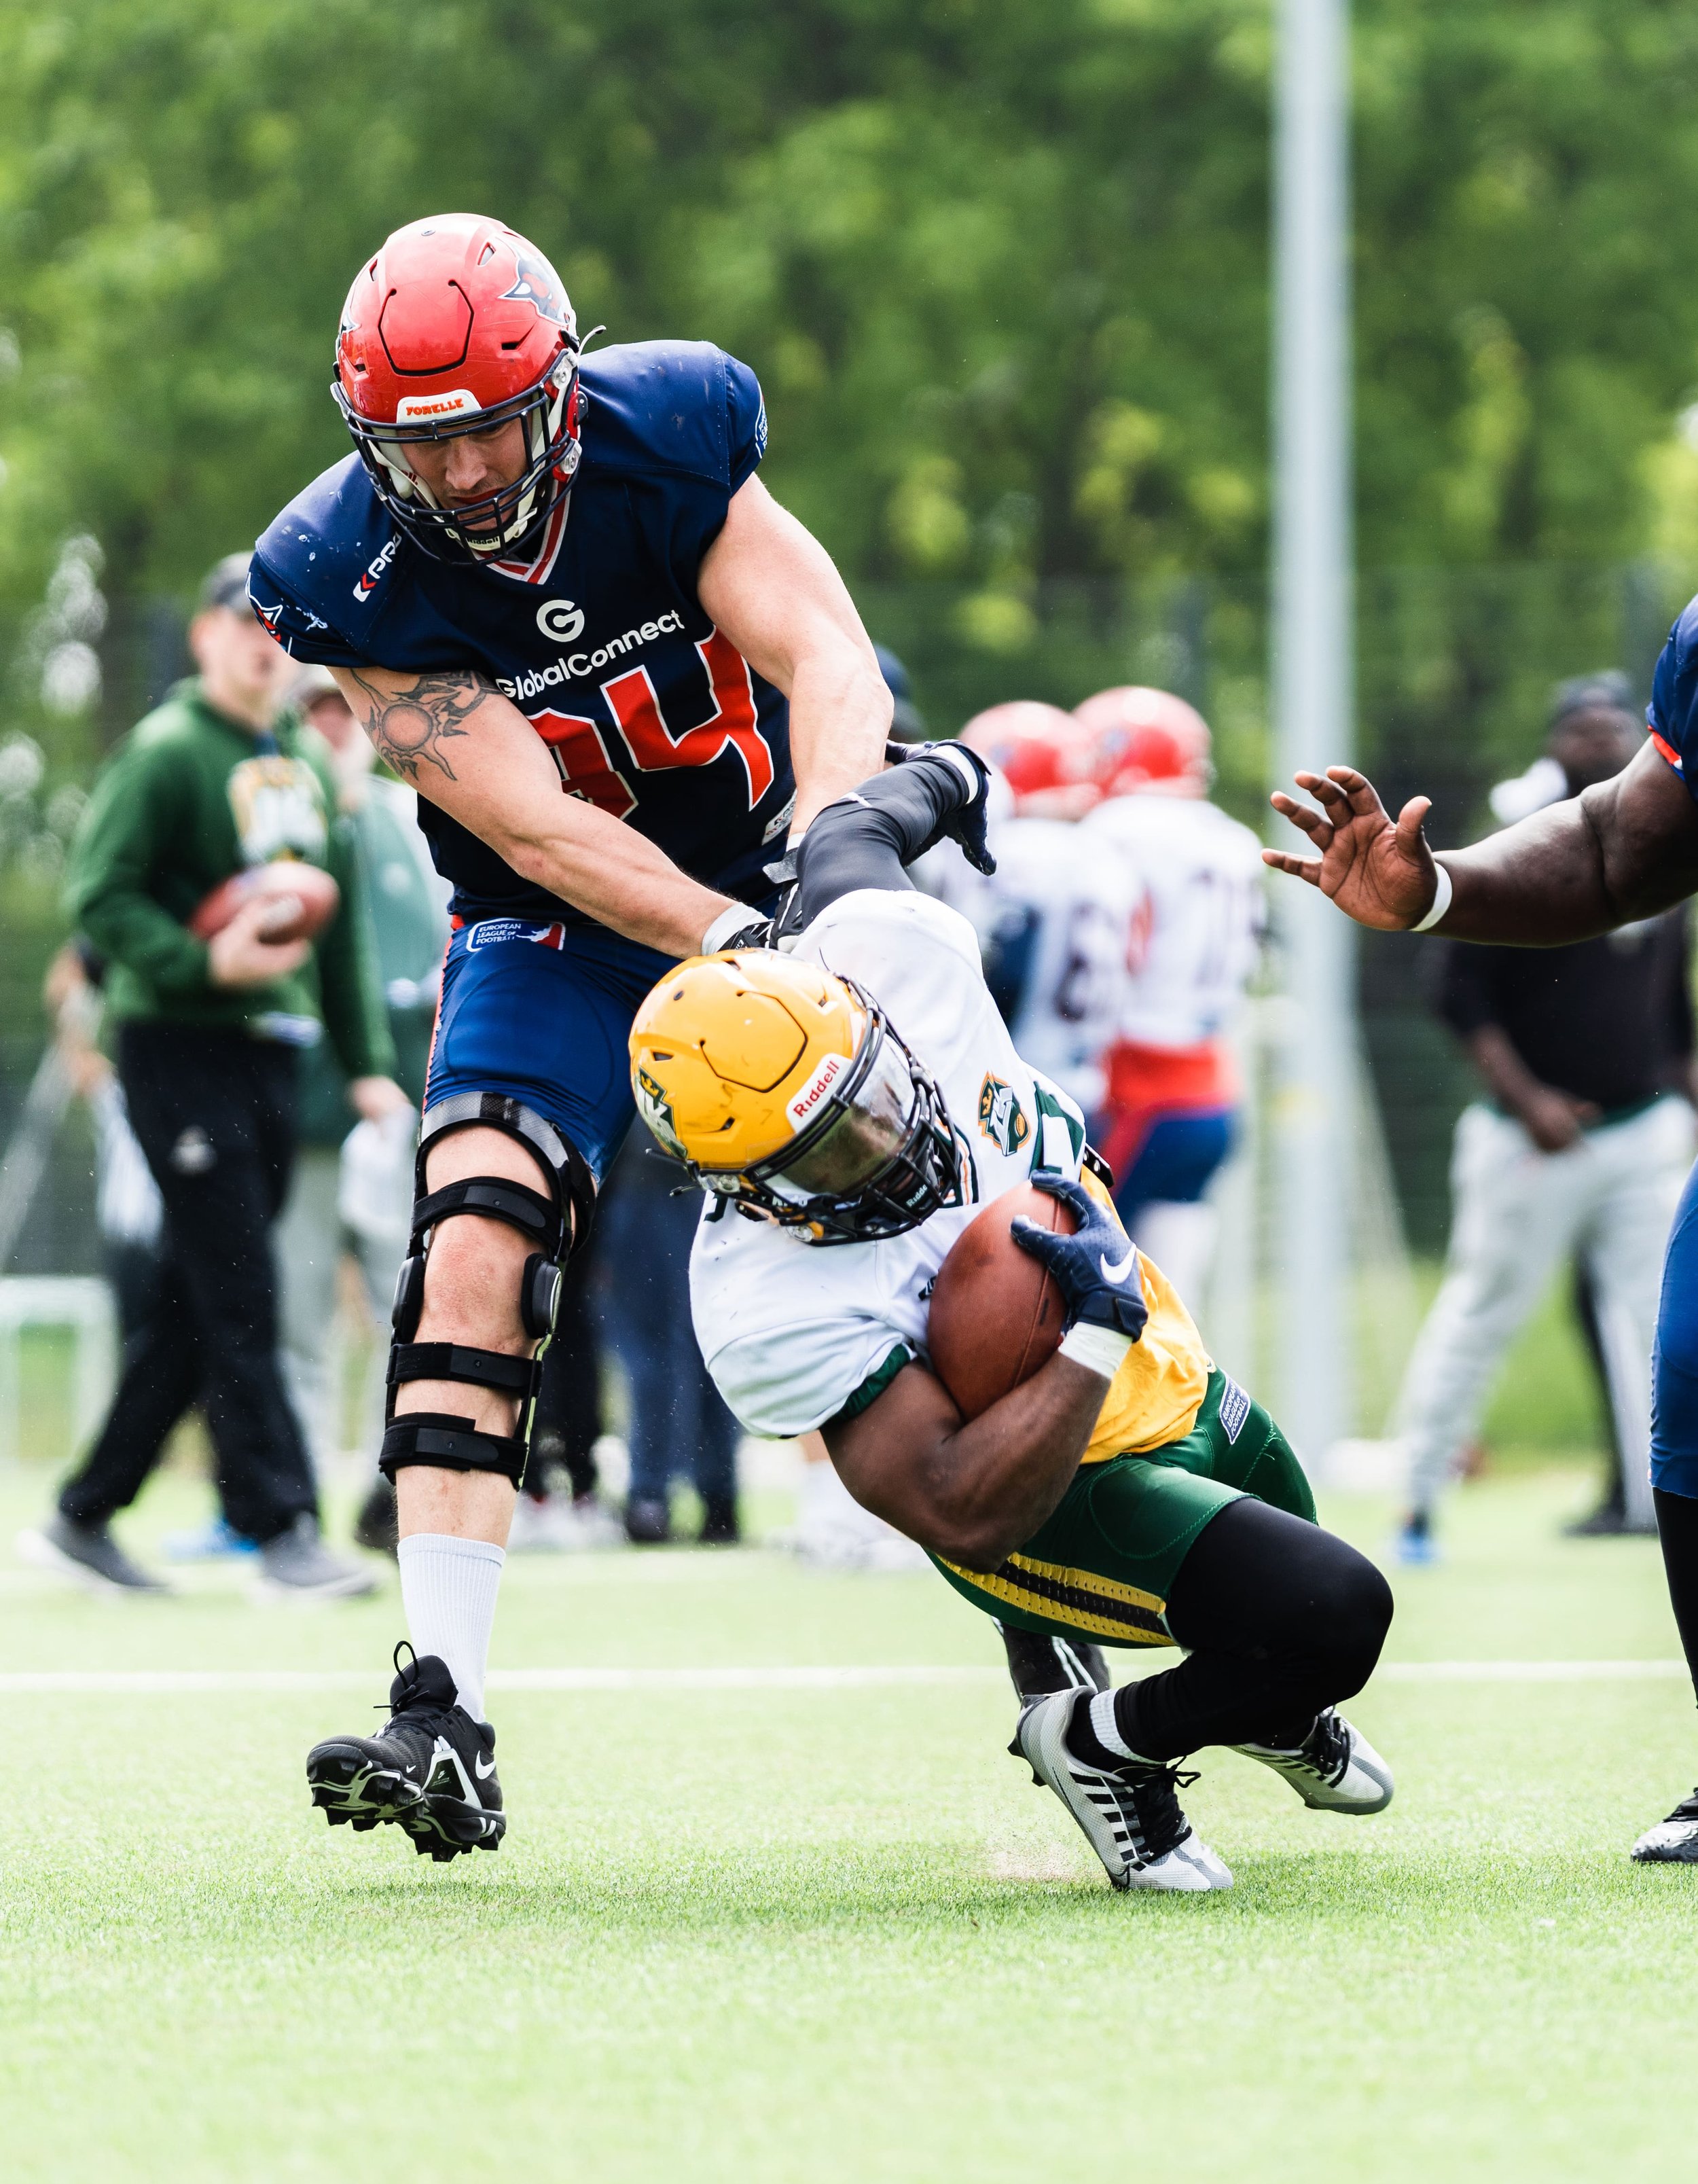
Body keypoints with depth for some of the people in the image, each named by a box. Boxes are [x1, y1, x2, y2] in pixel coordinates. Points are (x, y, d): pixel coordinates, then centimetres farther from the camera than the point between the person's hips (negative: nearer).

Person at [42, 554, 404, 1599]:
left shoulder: (313, 766, 16)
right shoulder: (165, 752, -6)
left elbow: (348, 923, 20)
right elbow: (100, 891, -11)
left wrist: (369, 1060, 15)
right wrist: (202, 964, -23)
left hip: (274, 1059, 7)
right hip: (182, 1050, -7)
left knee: (201, 1306, 8)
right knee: (236, 1301, -9)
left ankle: (91, 1510, 17)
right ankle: (282, 1528, -9)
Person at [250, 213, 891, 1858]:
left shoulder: (662, 439, -16)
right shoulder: (351, 579, -19)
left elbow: (826, 662, -21)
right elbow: (537, 830, -26)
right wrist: (744, 945, -39)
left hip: (774, 865, 2)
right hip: (560, 926, -1)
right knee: (473, 1257, -21)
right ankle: (444, 1720, -26)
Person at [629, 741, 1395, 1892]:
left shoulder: (891, 947, -26)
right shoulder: (770, 1311, -38)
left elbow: (846, 834, -2)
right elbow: (963, 1516, -38)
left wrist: (939, 776, 19)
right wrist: (1098, 1332, -42)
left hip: (1171, 1382, 7)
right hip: (1057, 1492, -7)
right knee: (1334, 1614, -24)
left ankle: (1274, 1706, 64)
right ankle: (1102, 1744, 2)